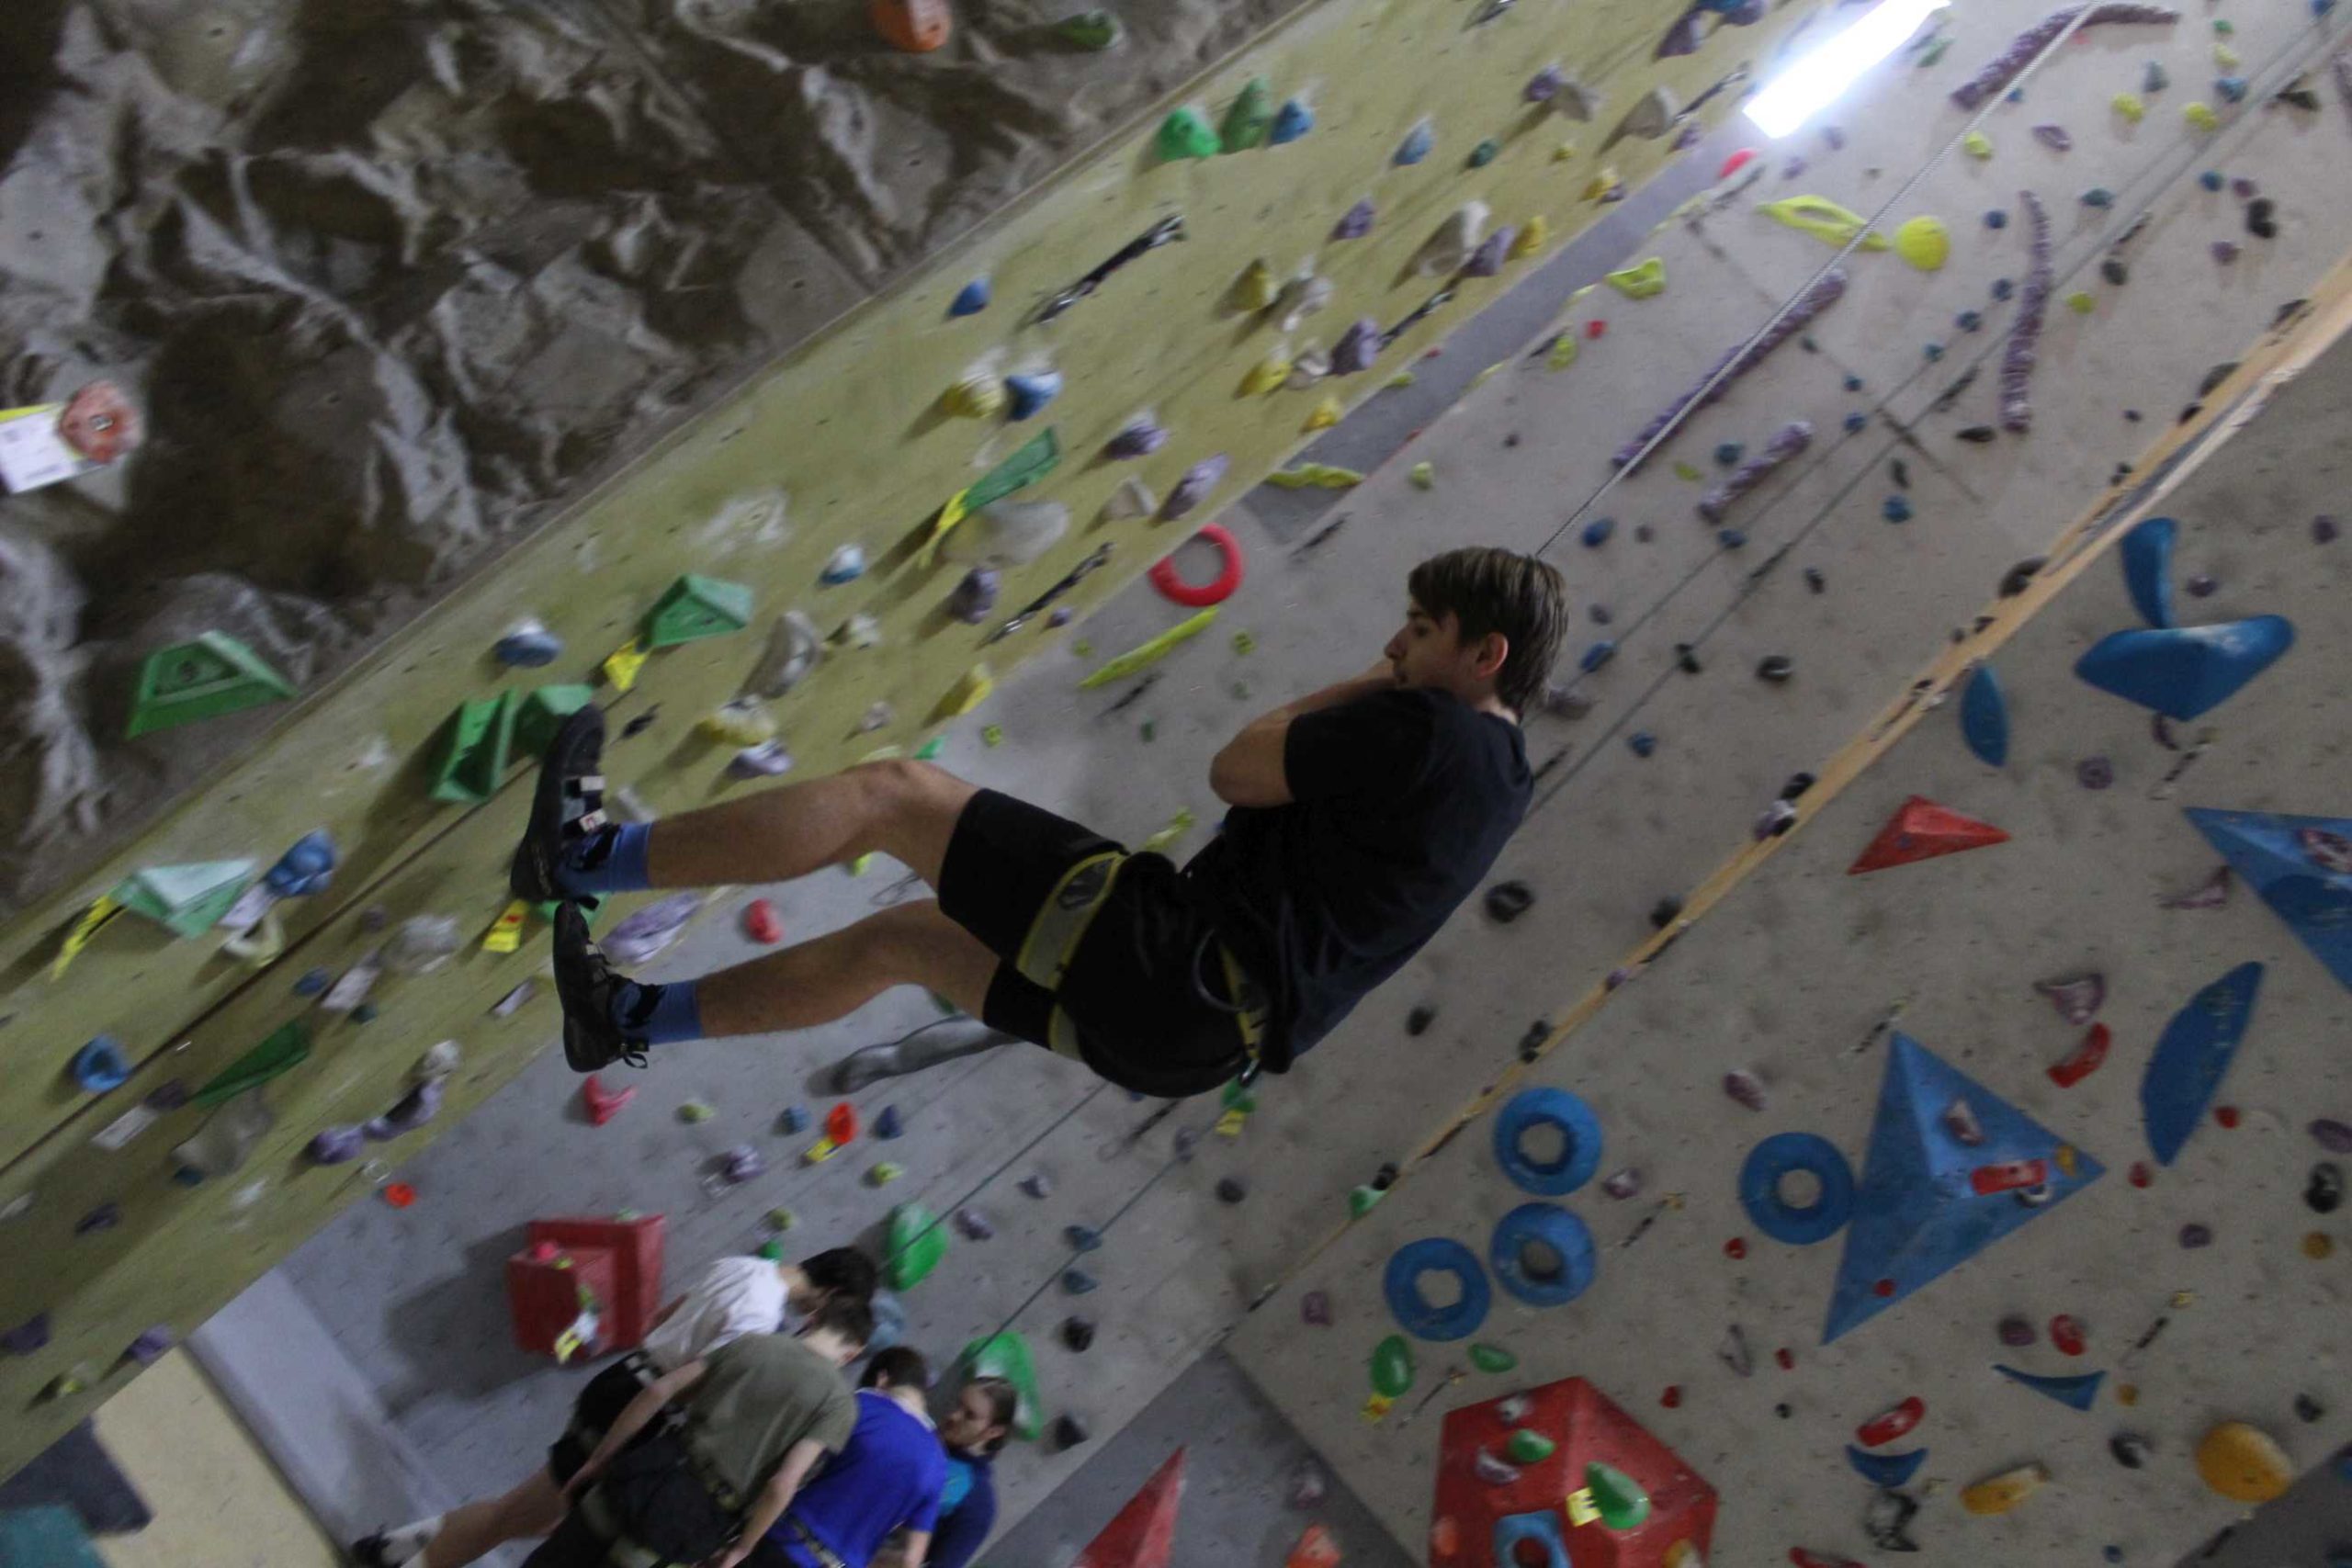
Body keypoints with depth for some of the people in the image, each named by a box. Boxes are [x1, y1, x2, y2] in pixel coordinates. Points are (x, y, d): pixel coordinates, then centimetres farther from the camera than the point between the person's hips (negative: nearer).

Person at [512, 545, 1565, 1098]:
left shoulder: (1432, 730, -11)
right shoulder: (1498, 777, 20)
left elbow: (1236, 772, -8)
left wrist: (1374, 685, 2)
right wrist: (1393, 689, 18)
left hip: (1181, 965, -10)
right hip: (1203, 1034, 10)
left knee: (891, 792, -6)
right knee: (896, 939, 20)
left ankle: (583, 856, 5)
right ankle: (631, 1017, 32)